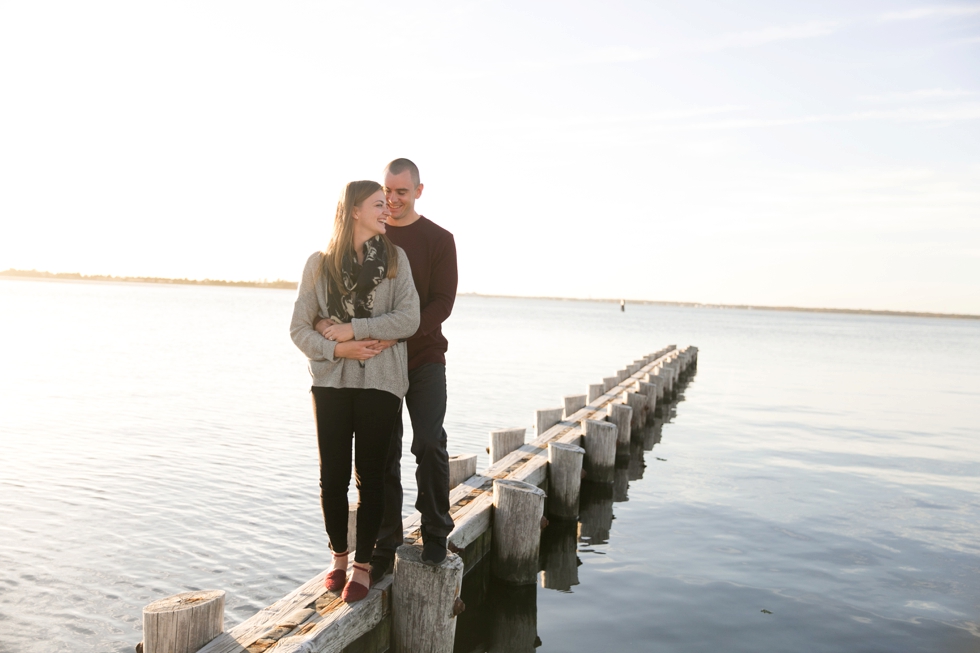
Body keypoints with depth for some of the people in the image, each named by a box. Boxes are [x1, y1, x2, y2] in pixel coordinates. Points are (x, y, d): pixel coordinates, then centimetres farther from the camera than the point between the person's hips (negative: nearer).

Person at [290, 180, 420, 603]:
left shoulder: (395, 258, 3)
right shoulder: (320, 264, 3)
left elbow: (409, 319, -7)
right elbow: (299, 327, 2)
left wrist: (355, 329, -12)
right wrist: (335, 350, -13)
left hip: (380, 381, -1)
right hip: (332, 381, 1)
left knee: (370, 475, 4)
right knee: (333, 476, 5)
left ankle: (363, 564, 18)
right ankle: (339, 556, 26)